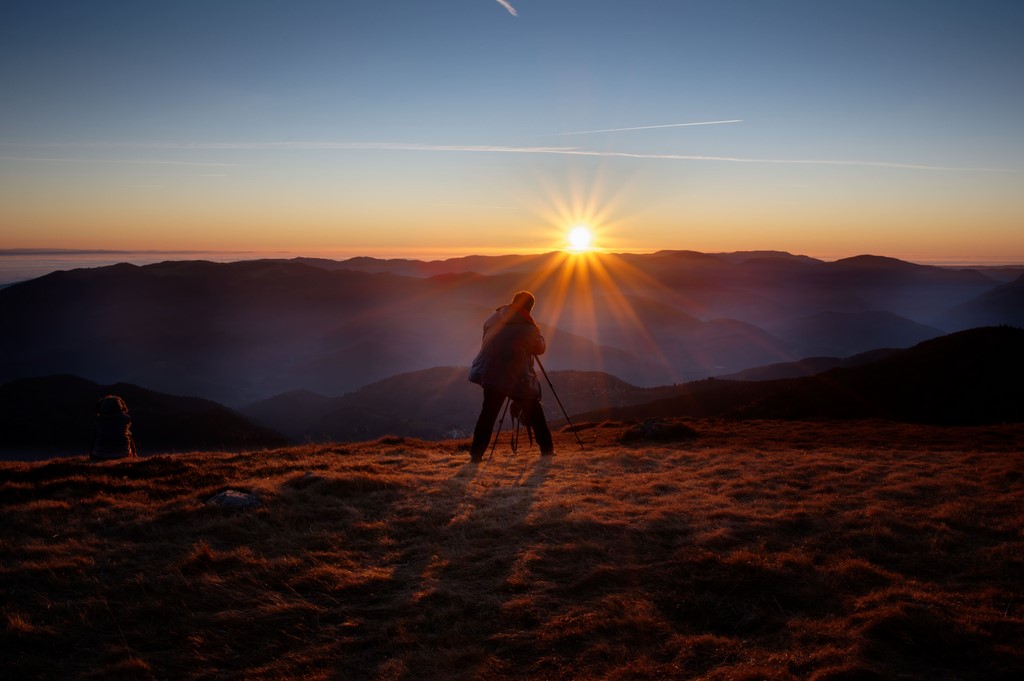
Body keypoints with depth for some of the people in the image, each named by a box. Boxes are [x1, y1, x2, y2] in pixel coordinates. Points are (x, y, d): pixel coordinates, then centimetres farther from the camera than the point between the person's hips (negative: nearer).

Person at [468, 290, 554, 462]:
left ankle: (476, 453, 8)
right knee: (534, 412, 13)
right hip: (517, 378, -3)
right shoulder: (528, 328, -5)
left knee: (488, 413, 13)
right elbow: (540, 348, 8)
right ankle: (547, 448, 15)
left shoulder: (493, 318, 6)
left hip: (489, 374, 4)